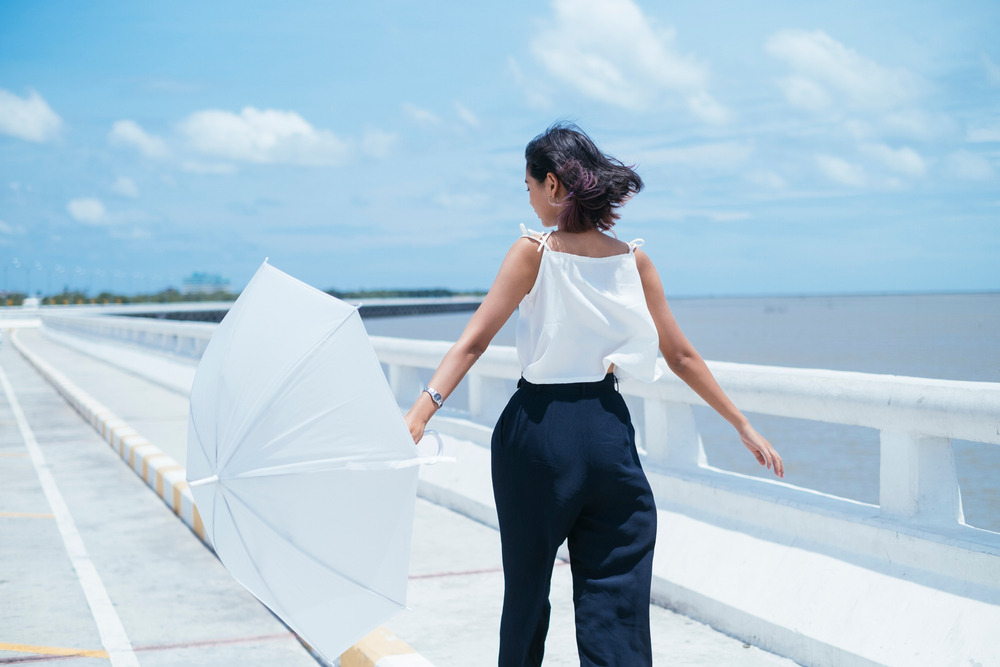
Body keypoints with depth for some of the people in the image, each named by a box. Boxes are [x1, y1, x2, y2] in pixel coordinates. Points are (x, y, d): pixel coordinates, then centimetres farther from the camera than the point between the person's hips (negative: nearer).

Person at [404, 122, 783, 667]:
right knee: (616, 603, 4)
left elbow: (473, 341, -15)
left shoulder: (534, 252, -5)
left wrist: (419, 413, -20)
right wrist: (744, 426, 14)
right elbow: (682, 357, 6)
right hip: (608, 433, 2)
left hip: (537, 434, -2)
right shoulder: (634, 260, 4)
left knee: (526, 590, 15)